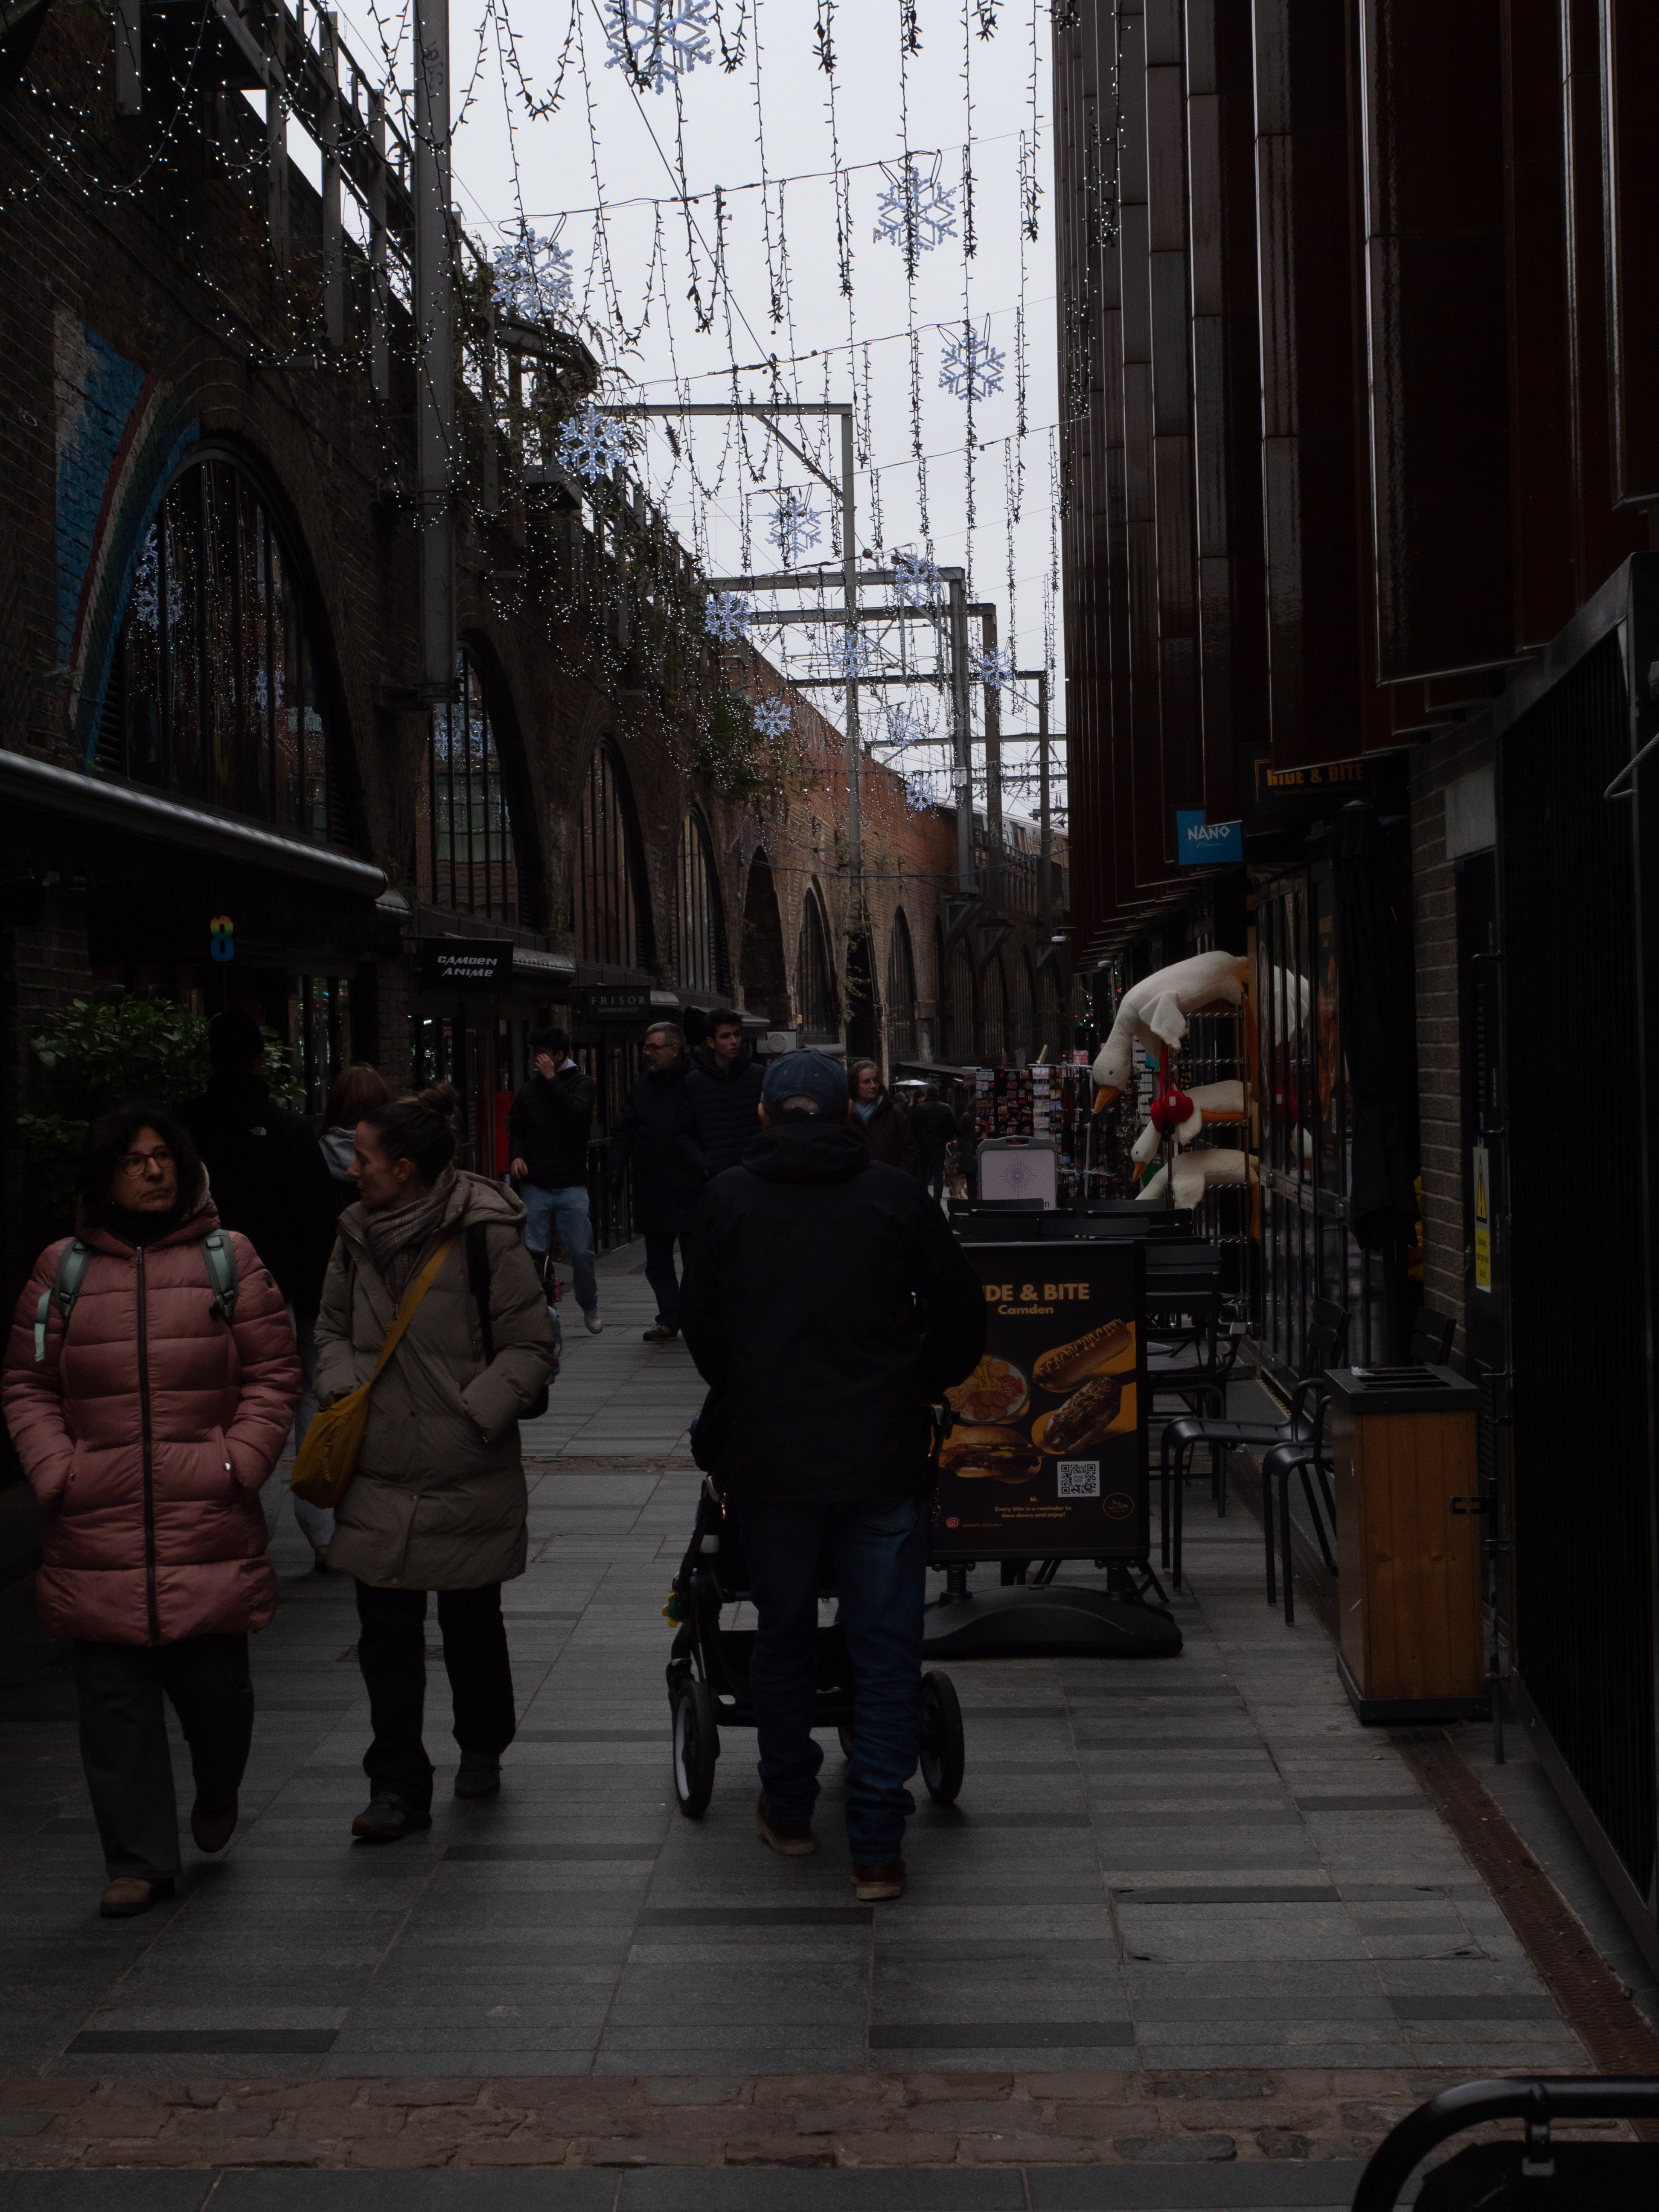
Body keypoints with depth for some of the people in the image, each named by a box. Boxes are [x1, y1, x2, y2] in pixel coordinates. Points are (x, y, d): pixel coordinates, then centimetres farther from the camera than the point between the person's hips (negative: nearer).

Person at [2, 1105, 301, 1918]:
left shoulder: (229, 1260, 5)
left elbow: (272, 1372, 5)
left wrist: (239, 1462, -6)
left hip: (210, 1523, -1)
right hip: (97, 1530, 1)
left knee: (214, 1683, 3)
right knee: (116, 1700, 3)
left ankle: (218, 1793, 36)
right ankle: (140, 1862, 14)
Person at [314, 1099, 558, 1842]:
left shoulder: (486, 1237, -13)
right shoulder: (357, 1234, 5)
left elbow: (531, 1347, -8)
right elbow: (333, 1326, 18)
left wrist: (477, 1412, -18)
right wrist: (340, 1385, -1)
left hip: (468, 1475, -4)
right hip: (378, 1475, 4)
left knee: (471, 1622, 13)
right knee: (386, 1633, 1)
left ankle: (481, 1749, 36)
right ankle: (397, 1787, 9)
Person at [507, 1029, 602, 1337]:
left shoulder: (583, 1084, 5)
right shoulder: (530, 1090, 13)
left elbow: (577, 1115, -14)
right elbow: (516, 1128, 19)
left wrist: (551, 1080, -11)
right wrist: (517, 1155, 0)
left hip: (571, 1184, -2)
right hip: (535, 1184, 2)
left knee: (580, 1250, -1)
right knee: (533, 1251, -5)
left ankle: (590, 1306, 18)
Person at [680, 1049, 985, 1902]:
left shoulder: (728, 1200, 0)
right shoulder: (895, 1195, 0)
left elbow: (703, 1331, 5)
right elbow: (963, 1319, 3)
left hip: (770, 1456, 1)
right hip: (883, 1456, -1)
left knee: (782, 1636, 18)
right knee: (885, 1647, 5)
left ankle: (788, 1809, 31)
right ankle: (877, 1847, 4)